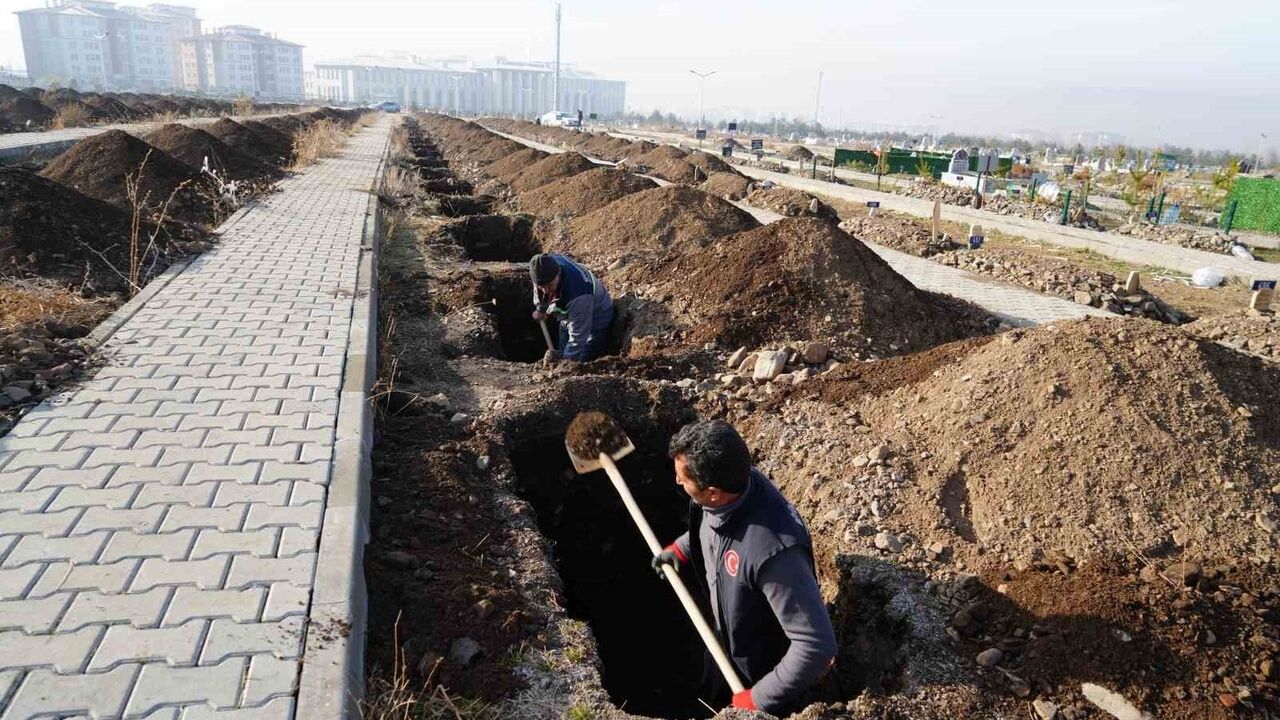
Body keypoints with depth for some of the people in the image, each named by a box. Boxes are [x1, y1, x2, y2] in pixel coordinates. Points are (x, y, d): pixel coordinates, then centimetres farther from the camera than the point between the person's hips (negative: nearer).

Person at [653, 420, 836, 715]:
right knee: (714, 706, 33)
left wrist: (758, 700, -29)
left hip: (765, 672, -7)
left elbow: (817, 645, -38)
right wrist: (681, 549, -3)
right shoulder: (731, 484, -22)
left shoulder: (772, 549, -45)